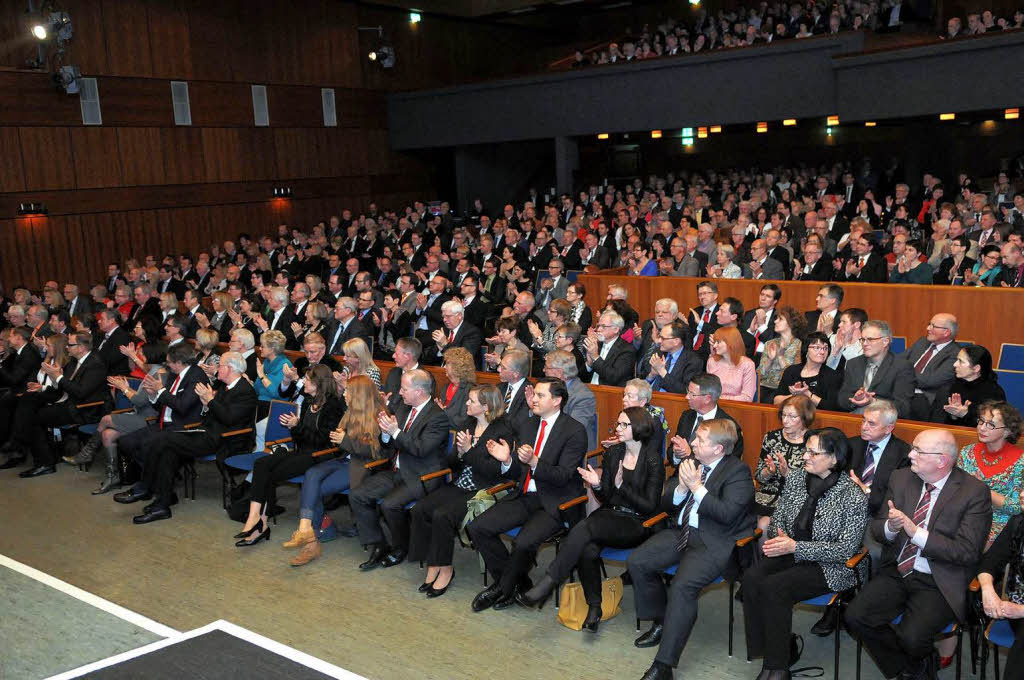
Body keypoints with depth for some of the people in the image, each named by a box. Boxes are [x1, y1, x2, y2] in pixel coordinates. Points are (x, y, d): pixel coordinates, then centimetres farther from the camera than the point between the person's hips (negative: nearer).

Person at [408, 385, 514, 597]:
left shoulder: (503, 432, -8)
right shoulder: (468, 425, 14)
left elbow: (495, 471, -17)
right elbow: (451, 463, 15)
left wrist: (469, 451, -18)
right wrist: (459, 453, -7)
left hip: (481, 492, -7)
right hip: (458, 486, 7)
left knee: (442, 515, -27)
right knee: (420, 509, -15)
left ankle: (445, 568, -8)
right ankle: (432, 564, -6)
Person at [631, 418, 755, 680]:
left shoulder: (738, 471, -9)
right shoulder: (691, 461, 11)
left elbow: (727, 514, -21)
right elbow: (666, 504, 12)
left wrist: (697, 486, -20)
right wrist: (682, 487, -9)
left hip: (714, 541, -8)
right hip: (681, 531, 8)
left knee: (682, 587, -27)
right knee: (636, 562, -7)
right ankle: (660, 622, 15)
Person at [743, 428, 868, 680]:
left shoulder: (854, 496, -14)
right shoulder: (796, 478, 4)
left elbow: (845, 549, -15)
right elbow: (777, 517, 14)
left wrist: (795, 546, -21)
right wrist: (778, 538, -10)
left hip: (829, 566, -6)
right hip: (791, 555, 6)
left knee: (773, 587, -28)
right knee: (752, 577, -23)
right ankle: (763, 651, -12)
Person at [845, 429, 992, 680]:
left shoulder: (975, 492, -11)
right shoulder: (901, 478, 4)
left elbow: (967, 551, -16)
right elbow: (876, 529, 7)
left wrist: (916, 532, -23)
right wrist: (891, 527, -17)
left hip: (940, 582, -5)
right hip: (896, 572, 5)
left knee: (911, 637, -24)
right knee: (856, 616, -15)